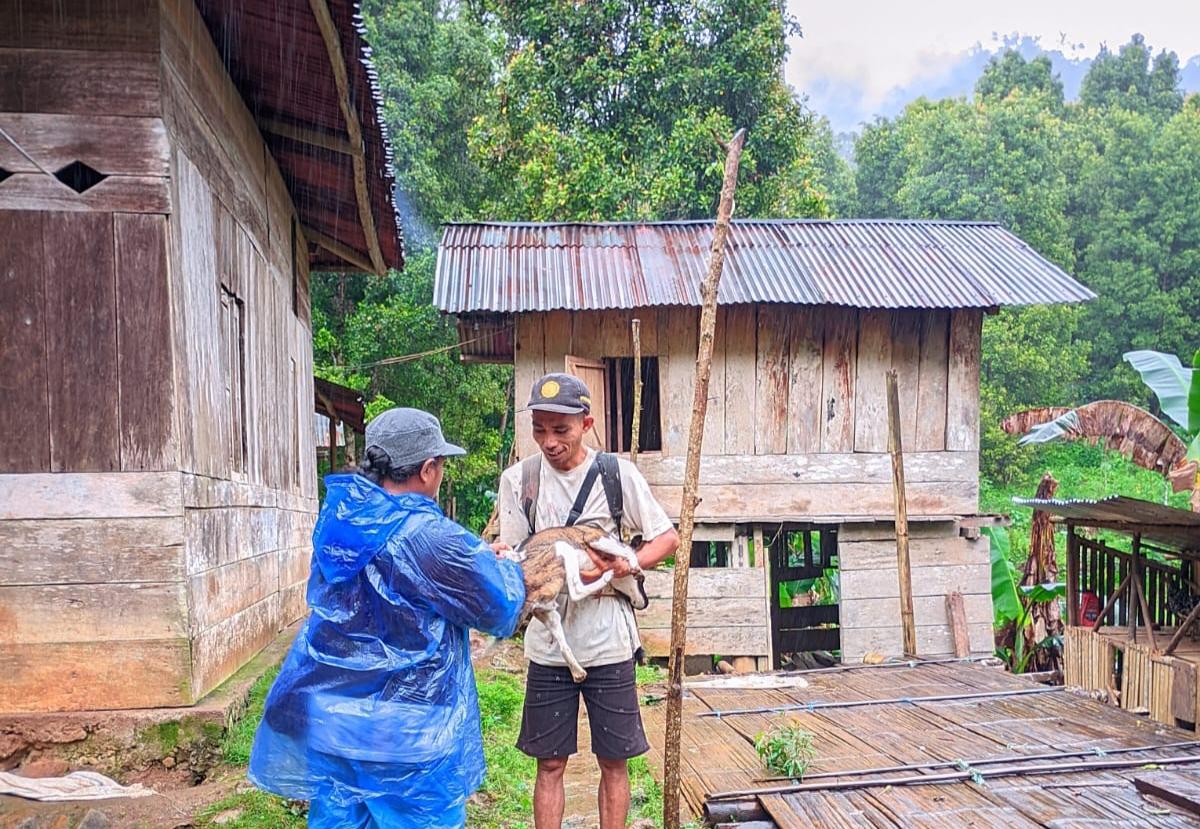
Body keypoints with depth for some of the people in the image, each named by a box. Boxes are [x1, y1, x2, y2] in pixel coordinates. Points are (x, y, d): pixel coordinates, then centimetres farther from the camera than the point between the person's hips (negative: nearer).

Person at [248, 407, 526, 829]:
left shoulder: (339, 517, 0)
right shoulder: (430, 537, -21)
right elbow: (500, 605, -9)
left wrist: (477, 555, 18)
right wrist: (507, 568, 13)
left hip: (329, 718, 7)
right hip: (406, 735, -6)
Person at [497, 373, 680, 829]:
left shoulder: (617, 473, -6)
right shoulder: (518, 479, -2)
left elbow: (668, 538, 1)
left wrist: (620, 566, -17)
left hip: (608, 642, -1)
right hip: (547, 644, 1)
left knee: (614, 761, 10)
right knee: (550, 763, 10)